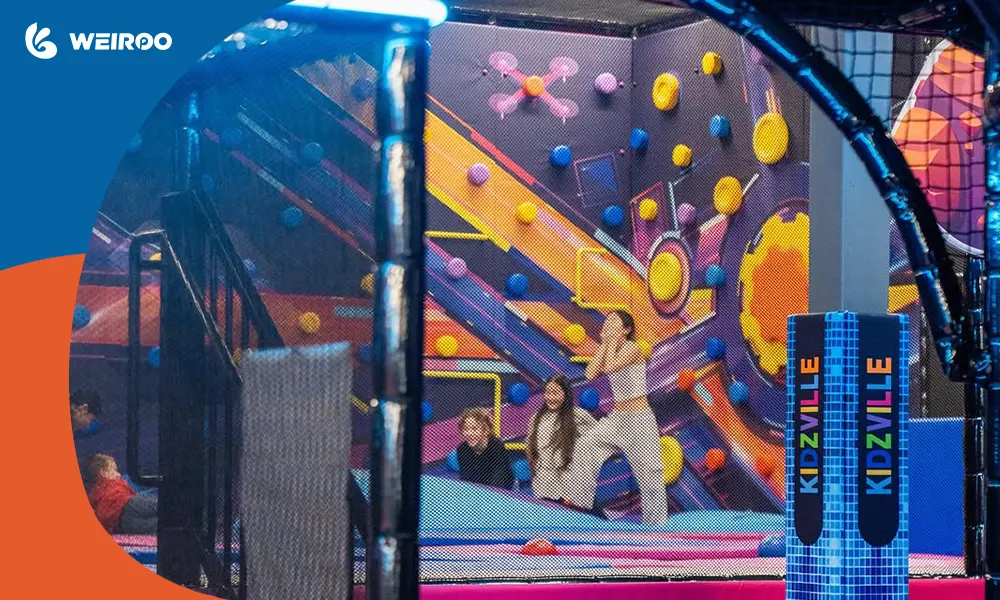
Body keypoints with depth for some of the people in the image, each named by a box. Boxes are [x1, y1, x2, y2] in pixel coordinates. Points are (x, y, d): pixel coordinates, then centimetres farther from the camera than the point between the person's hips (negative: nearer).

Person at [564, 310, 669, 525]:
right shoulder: (609, 350, 9)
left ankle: (656, 521, 5)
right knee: (584, 448, -1)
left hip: (639, 420, -8)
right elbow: (590, 374, -6)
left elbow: (610, 368, -30)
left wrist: (613, 341, -16)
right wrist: (604, 344, -4)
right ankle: (577, 502, 6)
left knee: (648, 474, -2)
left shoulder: (632, 348, -14)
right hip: (617, 418, 8)